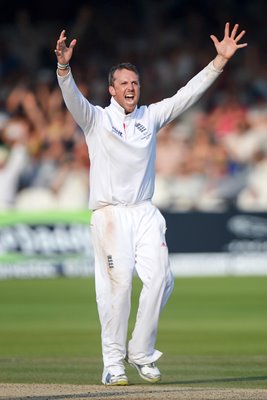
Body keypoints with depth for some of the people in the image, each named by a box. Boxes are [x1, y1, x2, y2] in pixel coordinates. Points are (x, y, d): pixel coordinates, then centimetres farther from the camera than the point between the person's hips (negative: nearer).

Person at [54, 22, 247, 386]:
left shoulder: (150, 117, 15)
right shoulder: (96, 119, 5)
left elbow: (188, 94, 11)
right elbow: (72, 98, -13)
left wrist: (220, 60, 2)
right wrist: (64, 66, -33)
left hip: (145, 213, 4)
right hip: (109, 214, -4)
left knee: (159, 278, -12)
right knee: (118, 283, -13)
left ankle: (141, 352, 2)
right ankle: (114, 362, -5)